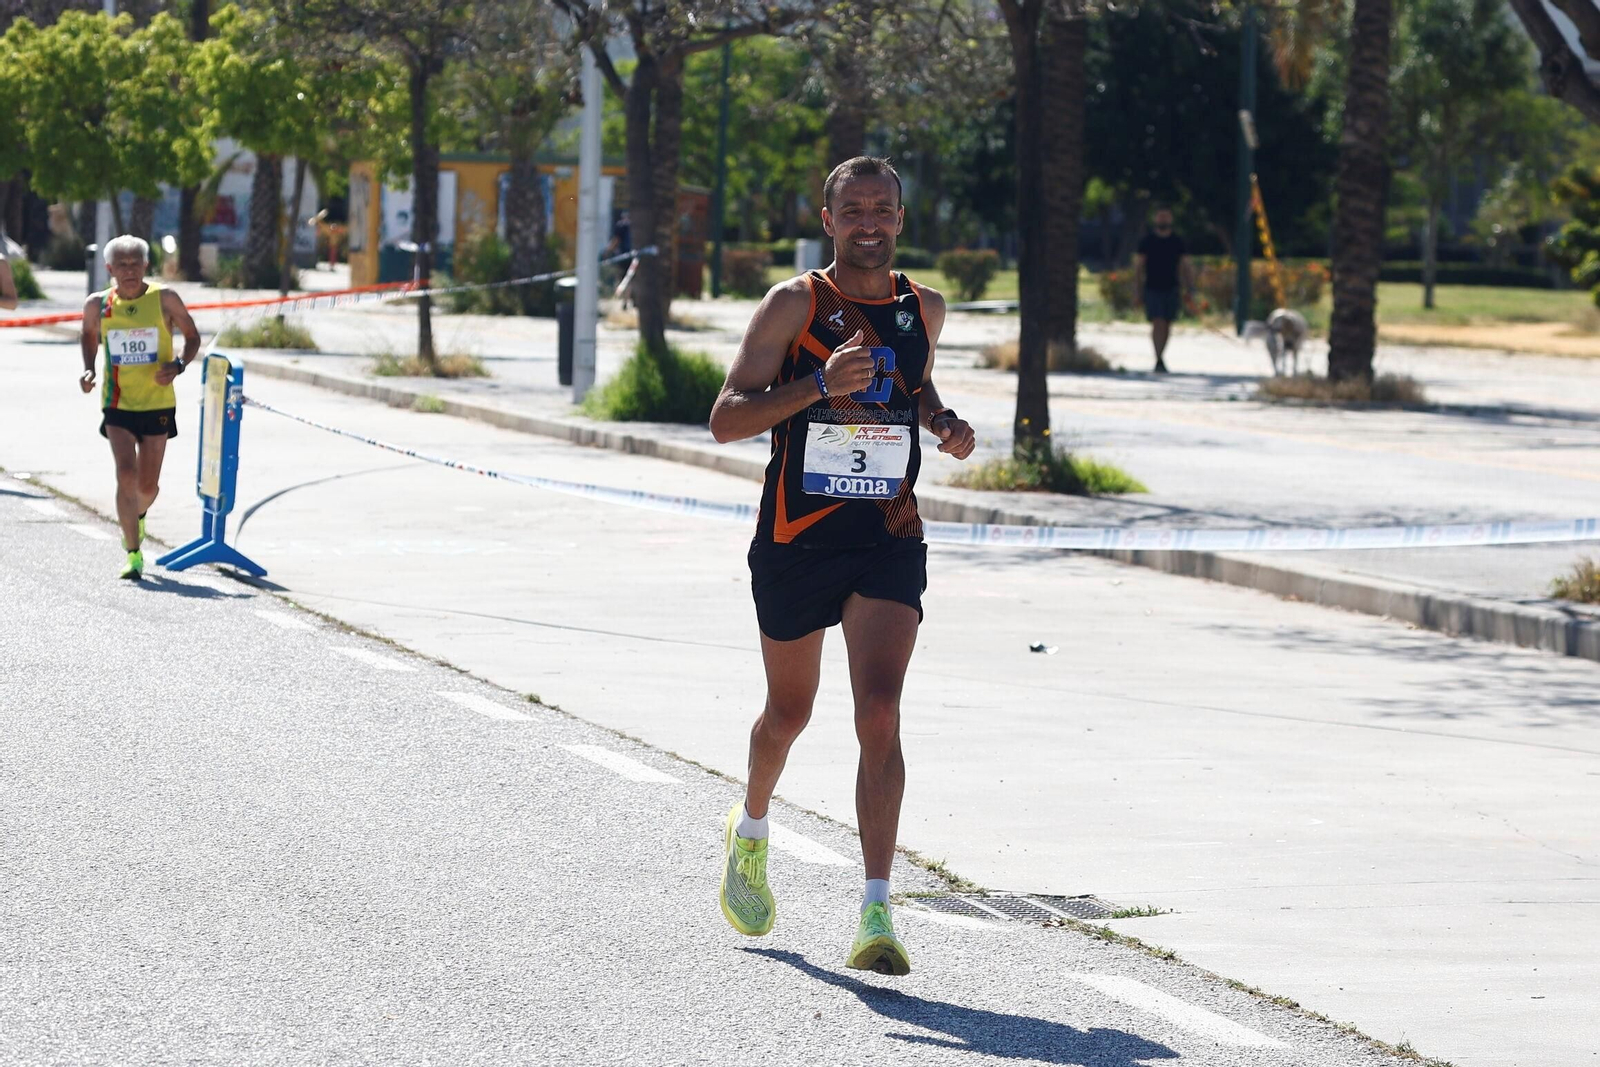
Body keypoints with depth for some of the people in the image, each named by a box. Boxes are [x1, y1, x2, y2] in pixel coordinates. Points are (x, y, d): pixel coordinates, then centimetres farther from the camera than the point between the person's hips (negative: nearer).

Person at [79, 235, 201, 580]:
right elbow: (89, 336, 17)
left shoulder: (165, 299, -7)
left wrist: (178, 365, -15)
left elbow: (192, 336, 3)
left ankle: (138, 515, 45)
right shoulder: (97, 305, -3)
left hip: (158, 405, 0)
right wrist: (89, 370, 0)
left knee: (148, 485, 8)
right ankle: (133, 554, -12)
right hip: (118, 406, 0)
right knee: (126, 474, -17)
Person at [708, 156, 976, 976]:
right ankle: (750, 830, 49)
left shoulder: (923, 309, 6)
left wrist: (942, 424, 5)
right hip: (797, 536, -2)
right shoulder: (795, 304, -7)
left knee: (880, 715, -14)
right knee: (789, 710, 16)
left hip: (889, 540, 2)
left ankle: (876, 914, -18)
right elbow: (726, 419, -12)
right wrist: (821, 385, -26)